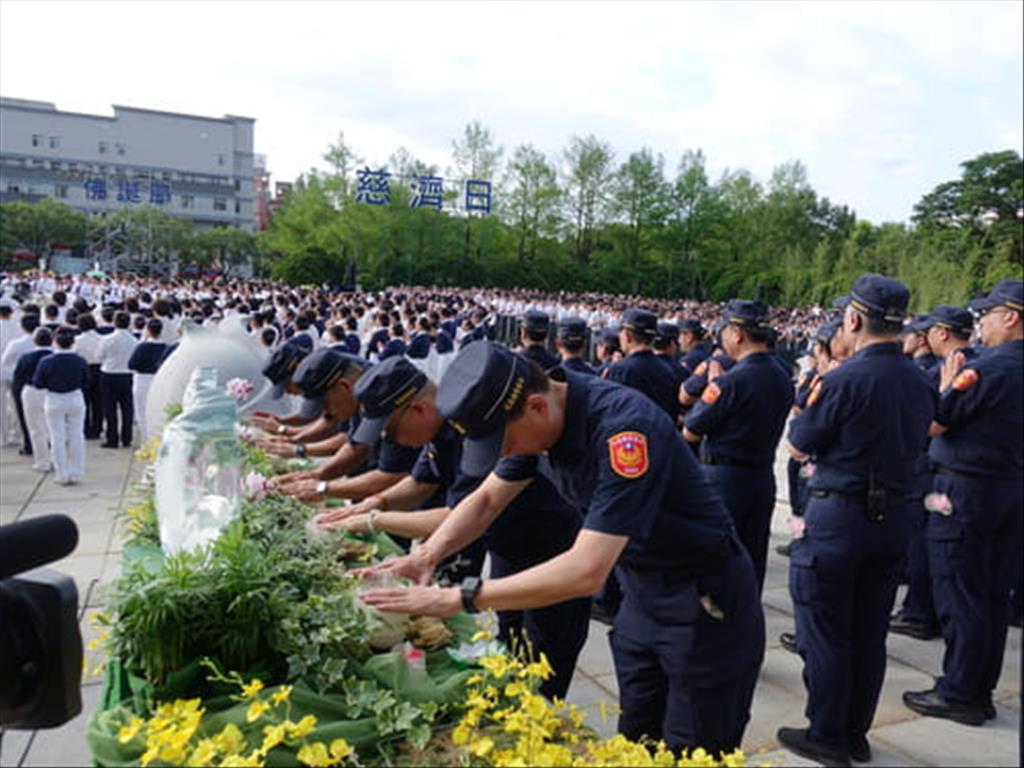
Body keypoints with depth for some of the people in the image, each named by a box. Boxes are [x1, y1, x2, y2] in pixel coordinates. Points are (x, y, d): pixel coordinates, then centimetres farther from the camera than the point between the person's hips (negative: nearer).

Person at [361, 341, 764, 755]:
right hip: (641, 593, 8)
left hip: (704, 602, -7)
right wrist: (428, 554, -14)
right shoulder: (539, 419, -7)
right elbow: (486, 499, 4)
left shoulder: (625, 427, -34)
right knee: (634, 744, 17)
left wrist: (458, 597, -35)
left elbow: (587, 571, -38)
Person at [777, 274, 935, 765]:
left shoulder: (844, 380, -18)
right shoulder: (921, 384, 3)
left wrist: (810, 403, 6)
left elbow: (798, 447, -9)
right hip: (895, 516, 7)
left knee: (825, 632, 7)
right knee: (870, 633, 16)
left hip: (839, 516, -7)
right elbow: (913, 445, 15)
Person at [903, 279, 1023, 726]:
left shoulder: (985, 369, -18)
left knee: (958, 595, 1)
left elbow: (932, 425, -13)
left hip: (964, 490, -9)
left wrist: (947, 387, 2)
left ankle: (958, 694, 10)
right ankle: (981, 690, 26)